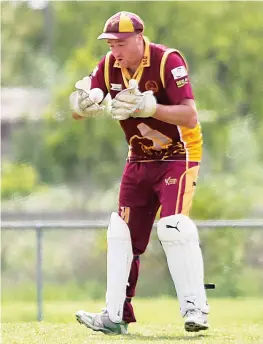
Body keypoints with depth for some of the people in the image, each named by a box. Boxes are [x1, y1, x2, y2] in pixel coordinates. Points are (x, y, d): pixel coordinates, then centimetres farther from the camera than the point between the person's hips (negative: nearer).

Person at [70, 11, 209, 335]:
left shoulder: (168, 61, -22)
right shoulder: (108, 67, -5)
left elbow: (190, 117, -30)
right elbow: (78, 112, -7)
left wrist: (148, 106, -42)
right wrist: (82, 104, -31)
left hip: (178, 154, -6)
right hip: (139, 159, 6)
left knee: (173, 229, -22)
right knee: (121, 234, 2)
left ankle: (195, 310, -15)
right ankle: (116, 315, 7)